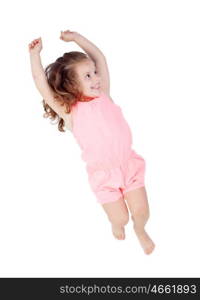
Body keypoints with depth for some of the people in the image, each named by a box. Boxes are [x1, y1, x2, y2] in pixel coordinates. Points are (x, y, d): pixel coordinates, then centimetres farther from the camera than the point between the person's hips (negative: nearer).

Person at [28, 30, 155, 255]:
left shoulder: (103, 96, 0)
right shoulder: (70, 111, -12)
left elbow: (99, 58, 5)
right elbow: (42, 86, -21)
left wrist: (76, 38, 3)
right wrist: (35, 55, -20)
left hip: (128, 163, 3)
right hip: (102, 173, -3)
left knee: (141, 210, 5)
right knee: (119, 218, 3)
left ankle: (140, 230, 41)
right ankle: (117, 224, 42)